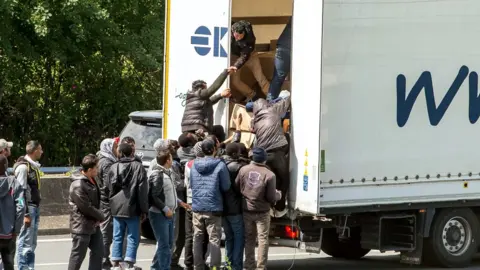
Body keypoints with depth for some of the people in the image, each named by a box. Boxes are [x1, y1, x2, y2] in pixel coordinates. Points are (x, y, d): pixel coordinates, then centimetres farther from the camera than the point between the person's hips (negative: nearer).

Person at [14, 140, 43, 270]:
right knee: (25, 243, -8)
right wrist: (26, 214, -20)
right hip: (28, 208, -9)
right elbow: (21, 191, -17)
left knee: (32, 244, 12)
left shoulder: (34, 166, 15)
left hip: (35, 207, 9)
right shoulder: (23, 166, -13)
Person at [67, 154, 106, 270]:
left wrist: (99, 216, 1)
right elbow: (87, 207, -21)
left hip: (94, 224, 10)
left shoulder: (91, 180, 9)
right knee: (78, 255, -2)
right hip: (82, 226, -10)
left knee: (98, 252, 12)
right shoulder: (78, 186, -22)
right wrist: (101, 217, -8)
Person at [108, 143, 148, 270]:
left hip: (117, 207, 3)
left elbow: (111, 188, 10)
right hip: (132, 208, -3)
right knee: (133, 237, 2)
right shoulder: (138, 167, -5)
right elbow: (142, 190, -7)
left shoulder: (113, 167, 5)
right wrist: (144, 209, -3)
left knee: (117, 237, 10)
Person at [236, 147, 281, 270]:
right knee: (263, 239, 6)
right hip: (262, 212, -3)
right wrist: (278, 195, 8)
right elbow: (271, 198, -14)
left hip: (247, 210, 3)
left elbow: (236, 187, 1)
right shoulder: (269, 175, -17)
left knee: (249, 238, 15)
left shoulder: (244, 170, -8)